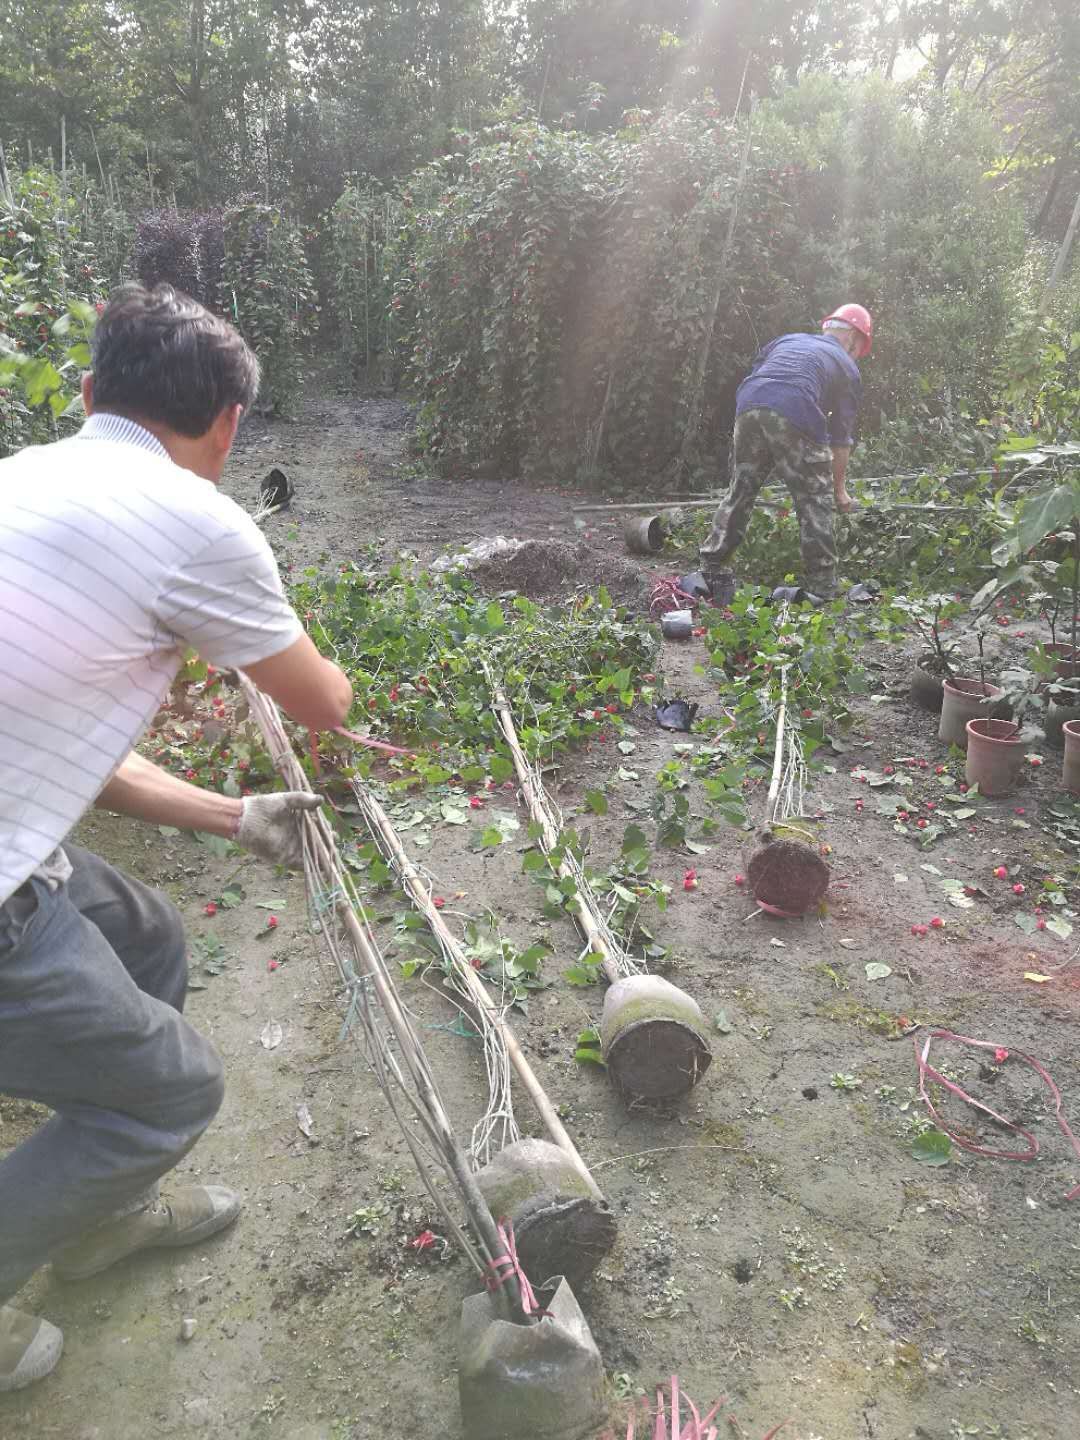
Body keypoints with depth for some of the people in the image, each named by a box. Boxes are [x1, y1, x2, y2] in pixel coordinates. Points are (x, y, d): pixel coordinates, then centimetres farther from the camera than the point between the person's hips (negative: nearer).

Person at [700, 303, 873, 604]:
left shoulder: (787, 340, 33)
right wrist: (840, 489, 27)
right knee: (815, 504, 7)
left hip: (748, 407, 4)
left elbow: (752, 379, 27)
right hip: (796, 417, -4)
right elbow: (841, 437, 20)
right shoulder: (847, 367, 22)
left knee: (739, 492, 16)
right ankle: (822, 592, 10)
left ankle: (711, 572, 16)